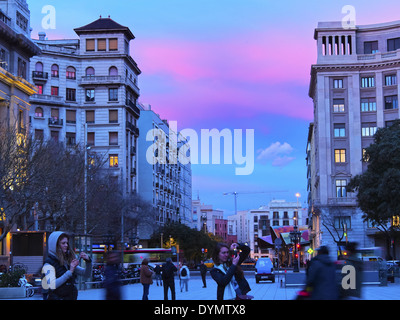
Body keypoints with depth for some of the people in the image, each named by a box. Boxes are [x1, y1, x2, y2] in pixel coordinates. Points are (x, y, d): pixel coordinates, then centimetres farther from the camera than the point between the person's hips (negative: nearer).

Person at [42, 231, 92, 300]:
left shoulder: (68, 261, 8)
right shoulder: (49, 264, -10)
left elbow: (86, 274, 11)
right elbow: (52, 286, -24)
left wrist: (88, 261, -6)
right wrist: (70, 272, -25)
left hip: (71, 297, 6)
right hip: (57, 297, -6)